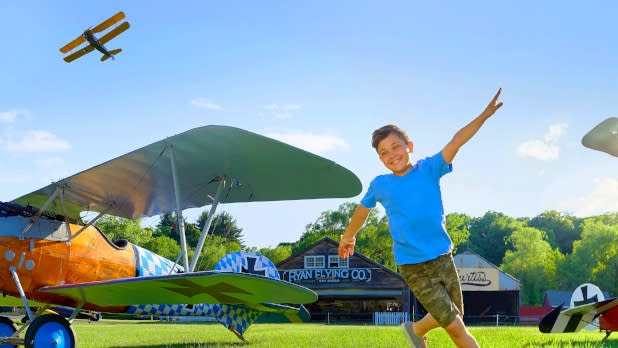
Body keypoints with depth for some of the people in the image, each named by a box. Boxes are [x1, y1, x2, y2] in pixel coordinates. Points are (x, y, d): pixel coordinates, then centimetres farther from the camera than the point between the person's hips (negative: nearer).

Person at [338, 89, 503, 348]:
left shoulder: (429, 169, -5)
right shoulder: (380, 185, -4)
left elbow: (457, 141, -18)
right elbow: (362, 210, 14)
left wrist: (485, 115, -31)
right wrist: (347, 237, 28)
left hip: (443, 259, 3)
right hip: (414, 268, -3)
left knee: (455, 315, 19)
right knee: (456, 326, -5)